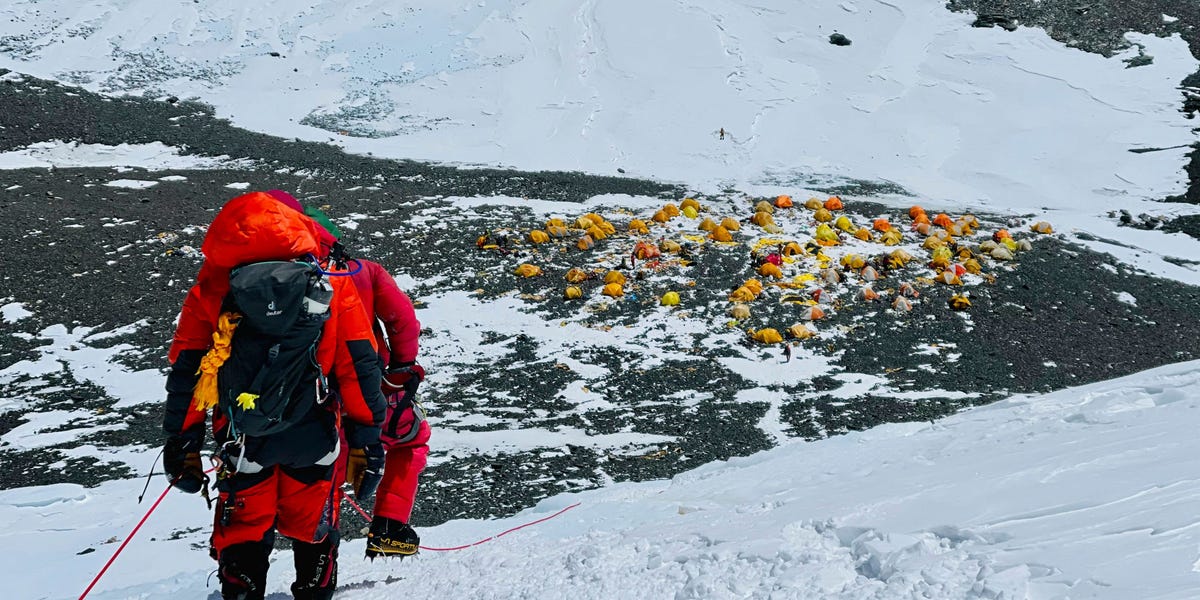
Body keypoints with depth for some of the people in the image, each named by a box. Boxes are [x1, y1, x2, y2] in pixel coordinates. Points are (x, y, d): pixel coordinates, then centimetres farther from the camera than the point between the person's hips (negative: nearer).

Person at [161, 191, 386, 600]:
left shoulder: (211, 288, -1)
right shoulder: (332, 284, -1)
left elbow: (186, 371, 0)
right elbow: (359, 365, -2)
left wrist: (181, 444, 7)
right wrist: (366, 436, 4)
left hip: (245, 439, -1)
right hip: (314, 438, 1)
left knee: (243, 536, 14)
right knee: (311, 528, 21)